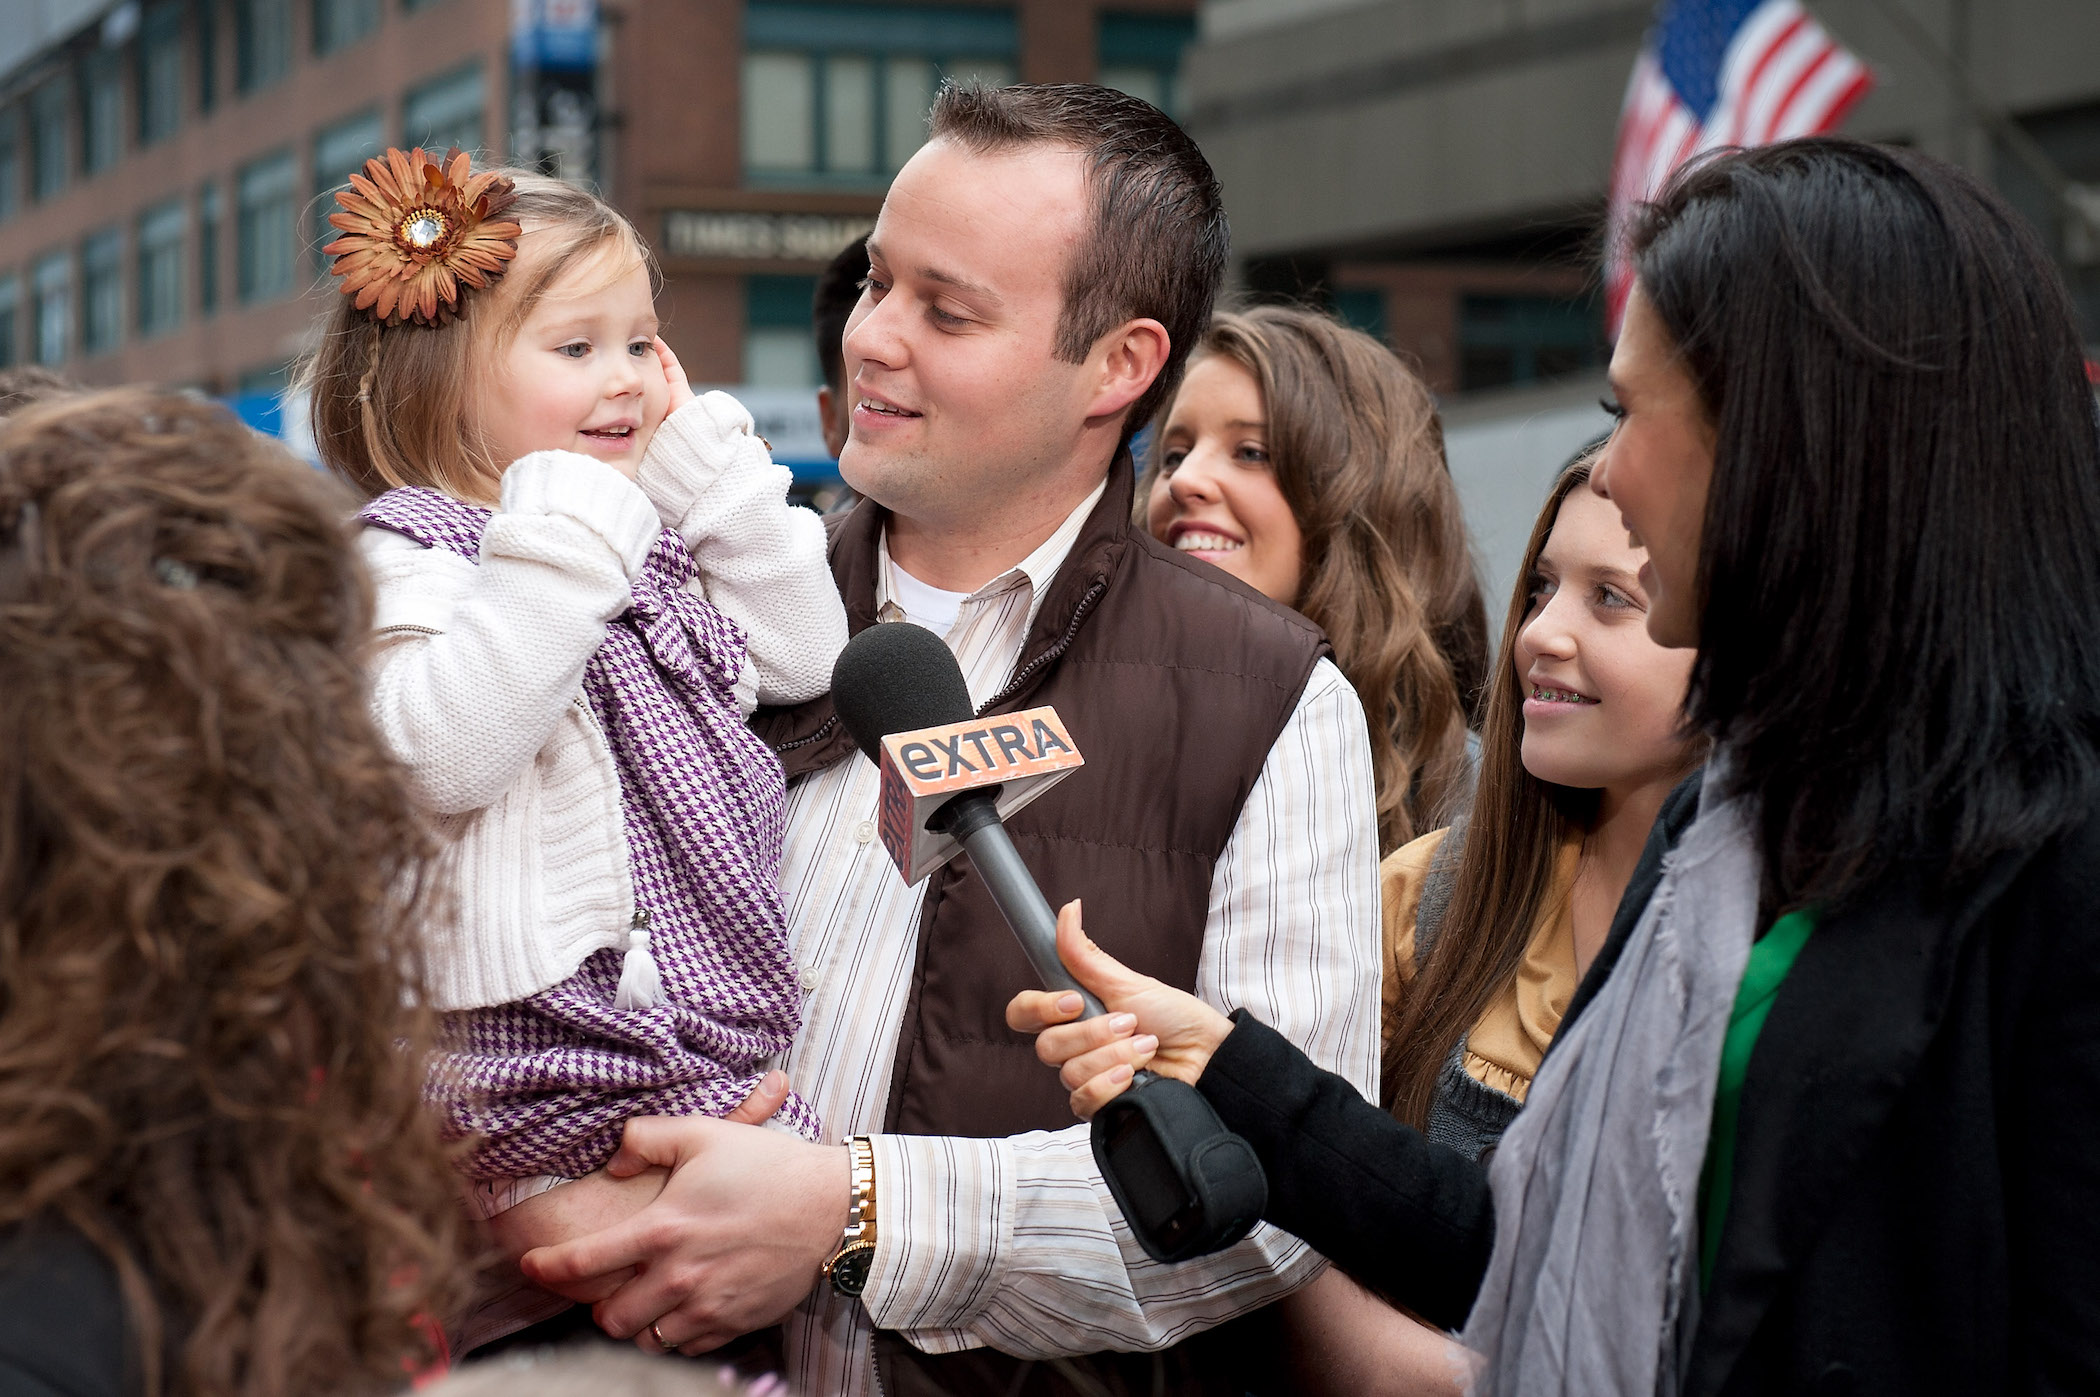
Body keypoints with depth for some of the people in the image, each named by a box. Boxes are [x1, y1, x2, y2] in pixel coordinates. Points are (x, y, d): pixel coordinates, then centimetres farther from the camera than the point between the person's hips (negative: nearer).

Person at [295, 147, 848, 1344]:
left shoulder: (657, 547, 19)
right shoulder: (409, 554, -8)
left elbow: (803, 658, 13)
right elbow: (445, 753, -25)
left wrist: (707, 458, 11)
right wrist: (566, 545, -25)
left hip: (713, 1019, 8)